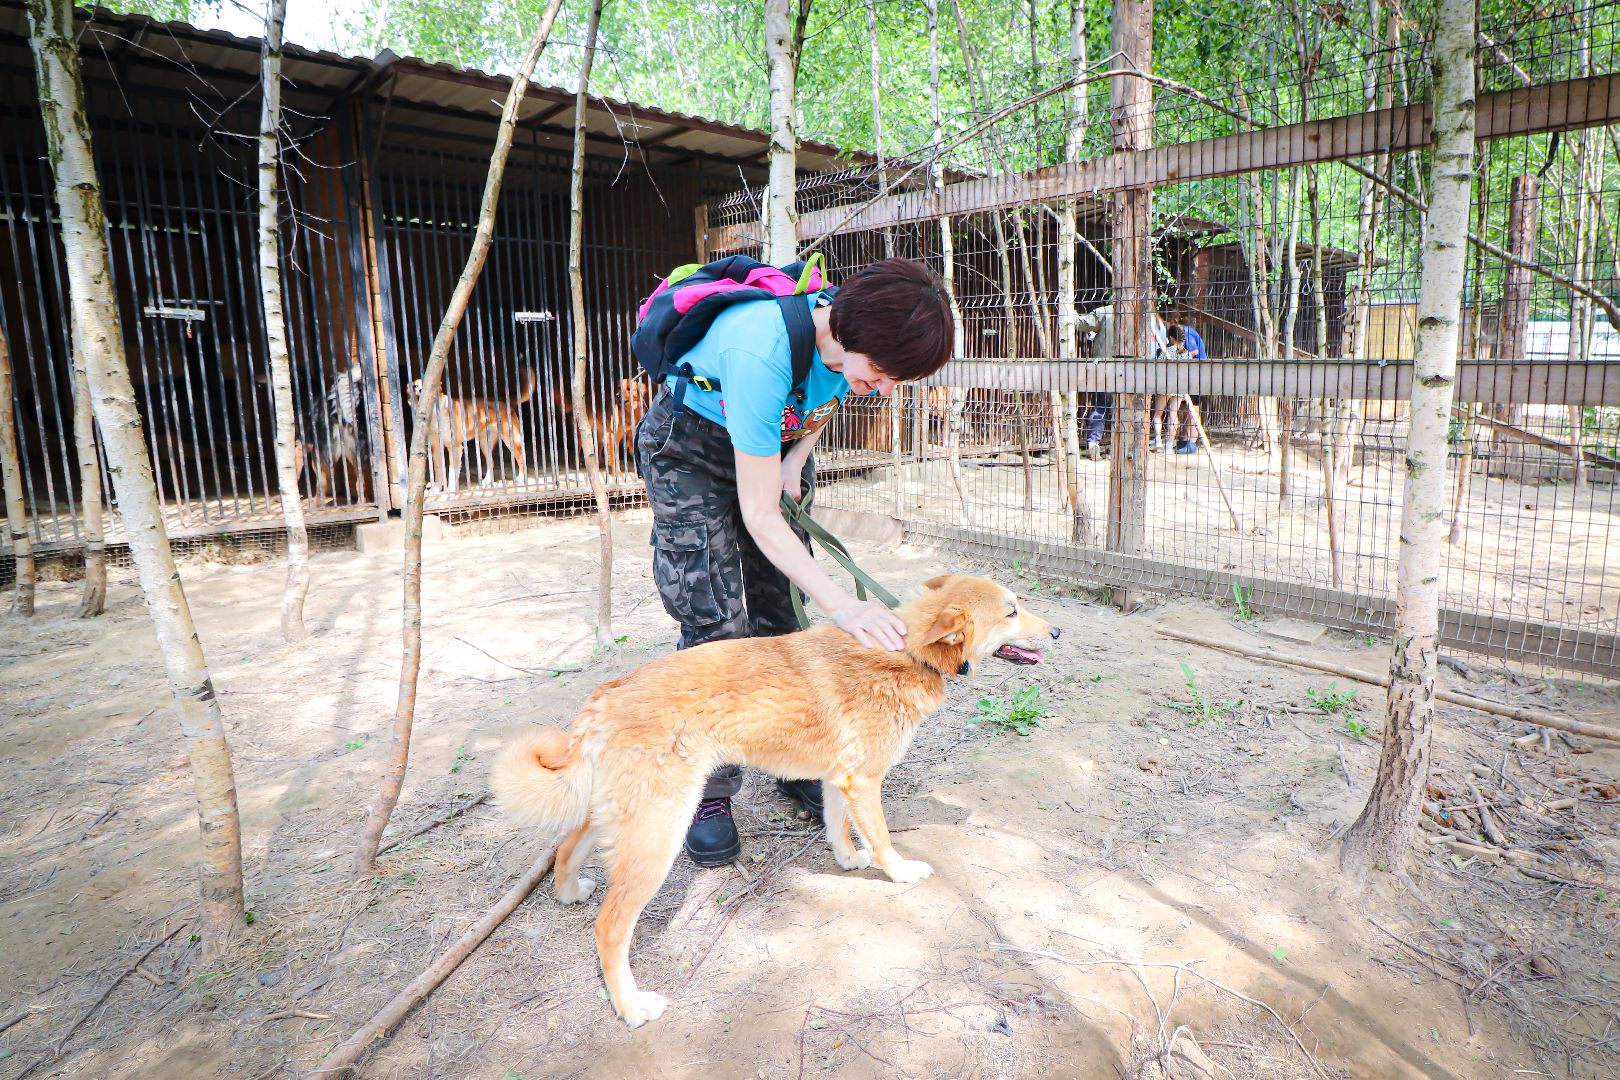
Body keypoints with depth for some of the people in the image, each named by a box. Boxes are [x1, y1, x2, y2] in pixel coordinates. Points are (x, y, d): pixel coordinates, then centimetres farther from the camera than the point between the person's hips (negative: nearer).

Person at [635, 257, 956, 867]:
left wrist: (797, 457, -12)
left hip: (778, 442, 6)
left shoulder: (855, 341, -21)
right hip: (691, 446, -5)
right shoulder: (761, 351, -41)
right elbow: (759, 516, -37)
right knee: (715, 622, -10)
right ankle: (707, 792, 3)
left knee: (785, 609, 2)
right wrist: (844, 606, -43)